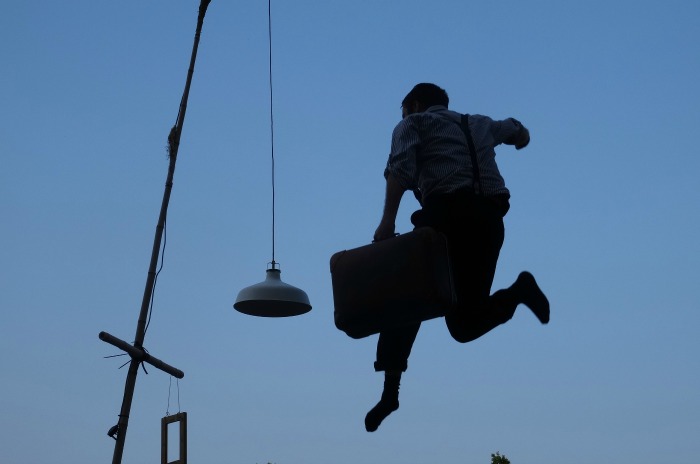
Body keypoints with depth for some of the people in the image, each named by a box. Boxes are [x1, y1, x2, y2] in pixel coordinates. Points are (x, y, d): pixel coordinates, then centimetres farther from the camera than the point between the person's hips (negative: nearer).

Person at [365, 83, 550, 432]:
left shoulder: (413, 124, 15)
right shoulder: (479, 124, 31)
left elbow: (401, 168, -7)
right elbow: (518, 131, 52)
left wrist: (388, 220, -13)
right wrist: (520, 136, 75)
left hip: (447, 214, -5)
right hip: (490, 219, 5)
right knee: (465, 324, 10)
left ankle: (391, 390, -3)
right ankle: (518, 291, -15)